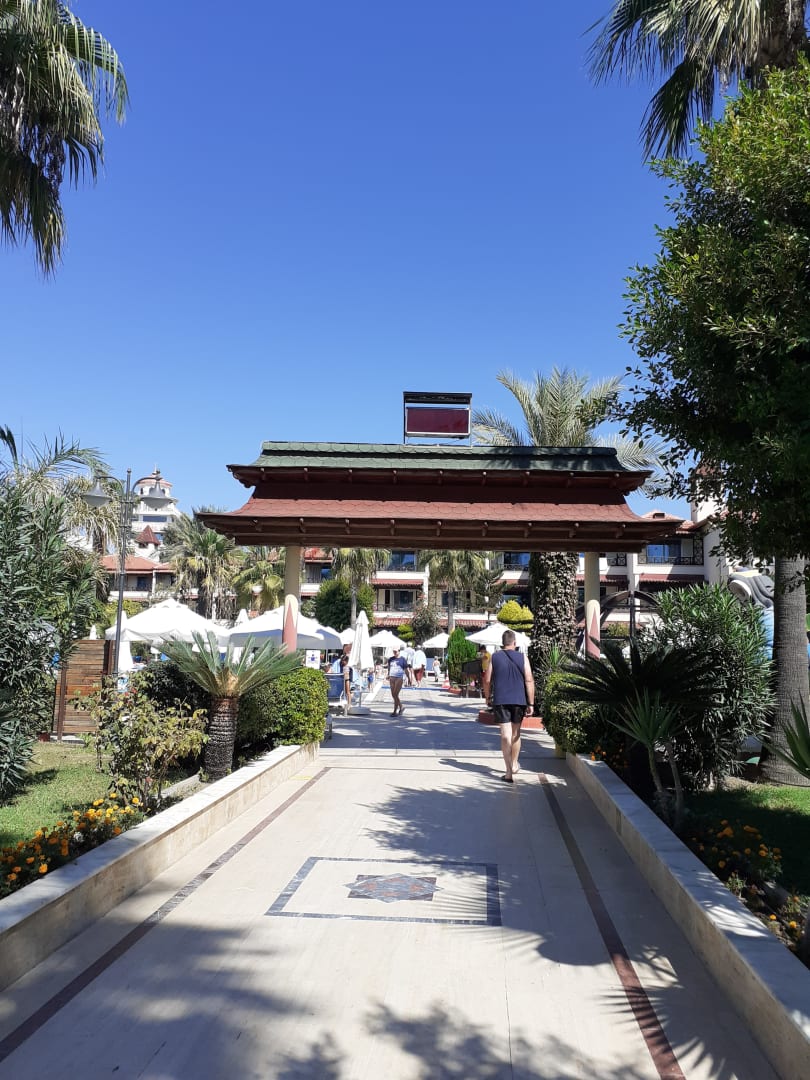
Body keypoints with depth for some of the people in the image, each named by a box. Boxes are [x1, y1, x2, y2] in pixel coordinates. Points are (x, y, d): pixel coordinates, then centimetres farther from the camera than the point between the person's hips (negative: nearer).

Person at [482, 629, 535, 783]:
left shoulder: (494, 658, 1)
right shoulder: (522, 658, 0)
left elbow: (487, 680, 2)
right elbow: (529, 681, -6)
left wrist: (488, 697, 18)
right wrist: (531, 704, -4)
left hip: (500, 701, -1)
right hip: (519, 701, 1)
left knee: (505, 735, -2)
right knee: (516, 733, 18)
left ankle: (509, 773, -4)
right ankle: (514, 765, 31)